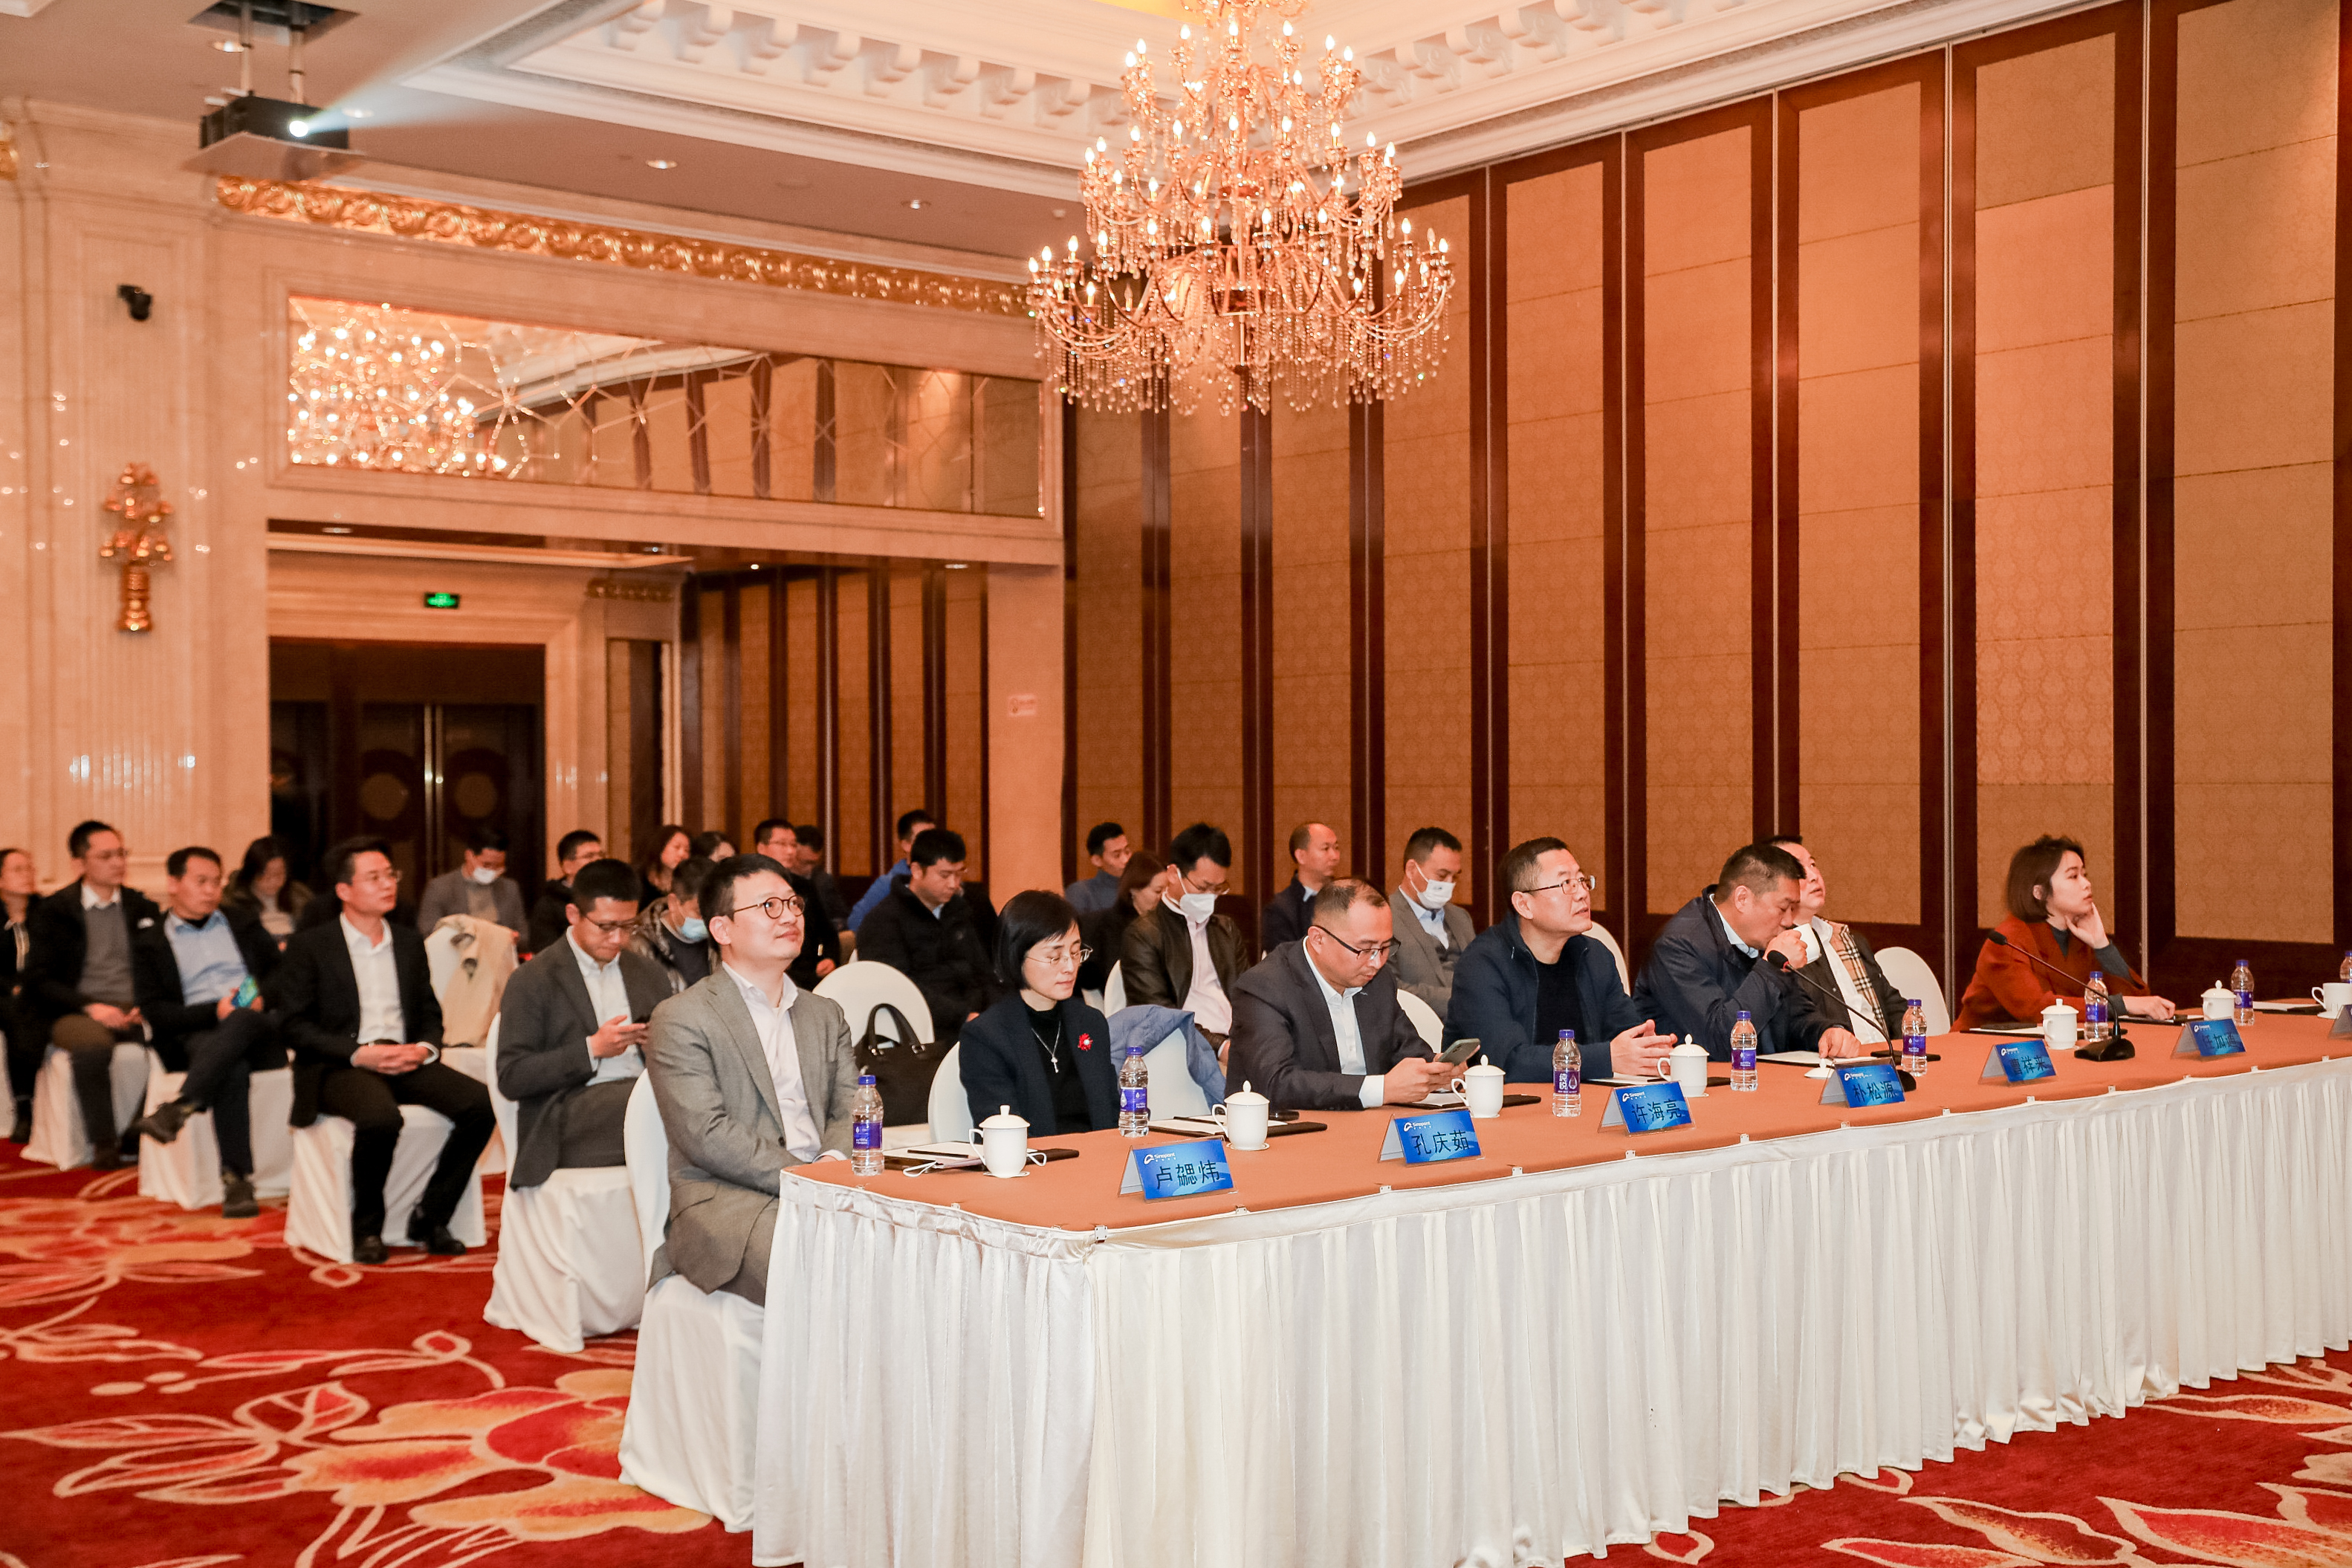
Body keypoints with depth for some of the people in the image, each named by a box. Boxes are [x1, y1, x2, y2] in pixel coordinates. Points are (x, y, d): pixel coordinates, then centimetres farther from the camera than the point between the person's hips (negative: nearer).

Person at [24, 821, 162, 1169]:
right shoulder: (53, 911, 6)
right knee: (93, 1042, -38)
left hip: (134, 1011, 2)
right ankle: (104, 1144, -25)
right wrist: (89, 1007, -15)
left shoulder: (143, 907, 15)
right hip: (75, 1013, -2)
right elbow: (40, 981, 0)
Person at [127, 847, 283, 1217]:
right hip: (195, 1036, -2)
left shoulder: (243, 923, 25)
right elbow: (155, 1013, 3)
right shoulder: (149, 942, 15)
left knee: (241, 1021, -38)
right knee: (233, 1069, -38)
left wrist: (262, 1000, -6)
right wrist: (214, 1011, -13)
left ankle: (177, 1108, -48)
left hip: (260, 1031, 2)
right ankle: (236, 1181, -41)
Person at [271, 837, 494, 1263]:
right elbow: (293, 1024, -4)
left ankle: (429, 1218, -9)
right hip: (338, 1067, -5)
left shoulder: (409, 943, 18)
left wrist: (425, 1048, -4)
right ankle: (366, 1227, -13)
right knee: (381, 1116, -38)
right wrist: (358, 1053, -16)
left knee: (481, 1103, -22)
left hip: (405, 1062, 5)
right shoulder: (310, 946, 2)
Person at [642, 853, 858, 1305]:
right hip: (727, 1203, -5)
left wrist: (835, 1162, -9)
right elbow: (707, 1136, -9)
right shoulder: (680, 1020, 2)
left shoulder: (826, 1015, 23)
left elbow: (850, 1109, 14)